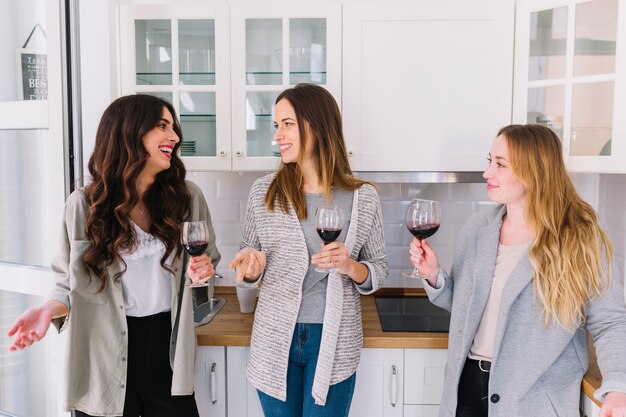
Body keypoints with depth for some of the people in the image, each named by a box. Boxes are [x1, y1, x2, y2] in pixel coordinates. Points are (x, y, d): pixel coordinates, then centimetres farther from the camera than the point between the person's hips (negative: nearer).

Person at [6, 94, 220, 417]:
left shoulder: (187, 196, -2)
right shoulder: (83, 204, -6)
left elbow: (208, 259, 13)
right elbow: (69, 282, 1)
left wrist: (204, 270, -9)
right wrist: (49, 310, -18)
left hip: (166, 348, 2)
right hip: (105, 356, -1)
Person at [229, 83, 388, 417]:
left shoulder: (363, 197, -6)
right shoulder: (264, 191, -3)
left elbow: (379, 270, 2)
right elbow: (248, 259, 8)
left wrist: (351, 267, -18)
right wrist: (250, 268, -14)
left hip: (334, 342, -1)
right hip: (274, 339, 2)